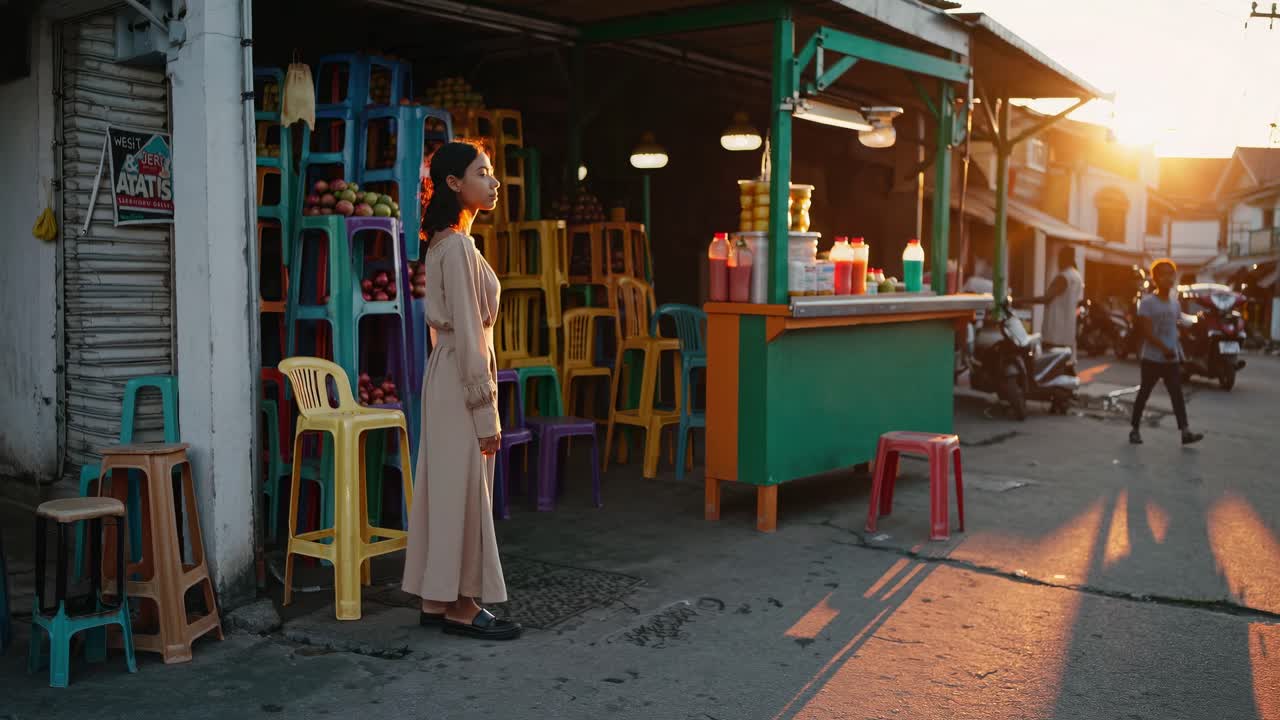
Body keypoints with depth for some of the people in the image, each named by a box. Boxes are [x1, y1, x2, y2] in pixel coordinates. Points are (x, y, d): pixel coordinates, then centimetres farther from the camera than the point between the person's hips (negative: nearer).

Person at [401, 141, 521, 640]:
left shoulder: (444, 243, 14)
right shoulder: (458, 246, -16)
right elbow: (468, 335, -19)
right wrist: (484, 411, -18)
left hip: (448, 375, 10)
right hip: (461, 381, -10)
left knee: (446, 490, 12)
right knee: (463, 492, -2)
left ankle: (439, 599, 19)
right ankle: (461, 607, 7)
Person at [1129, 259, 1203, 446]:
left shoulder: (1175, 303, 12)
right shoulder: (1147, 302, -8)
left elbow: (1174, 331, 16)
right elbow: (1145, 331, -15)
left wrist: (1179, 355, 10)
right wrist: (1164, 349, -24)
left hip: (1172, 359, 5)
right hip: (1152, 358, -5)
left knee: (1177, 394, -3)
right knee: (1144, 393, 4)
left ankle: (1185, 431, -9)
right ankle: (1135, 429, 15)